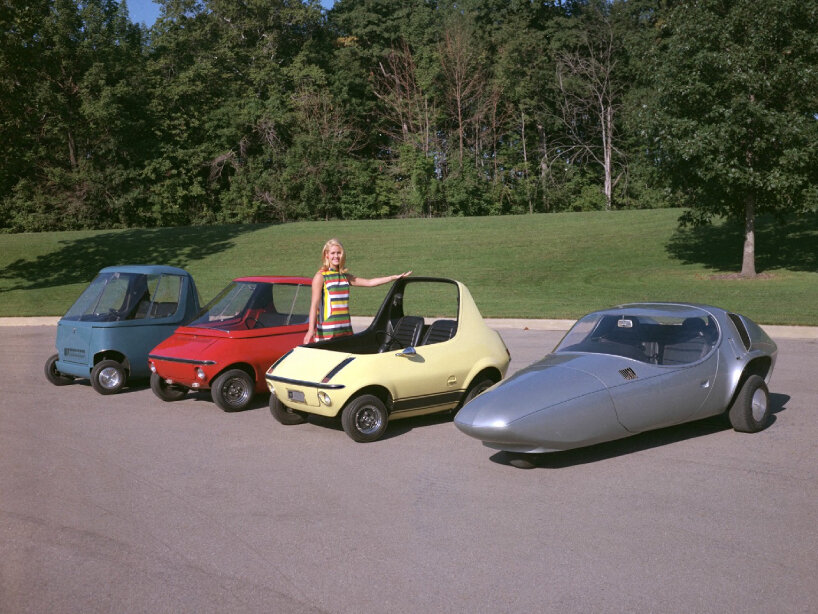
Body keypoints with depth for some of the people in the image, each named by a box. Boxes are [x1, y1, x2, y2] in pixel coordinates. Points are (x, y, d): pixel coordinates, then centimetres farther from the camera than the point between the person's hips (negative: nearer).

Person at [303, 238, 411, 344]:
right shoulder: (320, 277, -4)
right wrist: (311, 329, -17)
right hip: (326, 331, -6)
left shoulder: (345, 276, 14)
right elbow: (314, 304, -9)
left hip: (345, 330, 6)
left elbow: (369, 282, 12)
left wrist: (395, 277, 7)